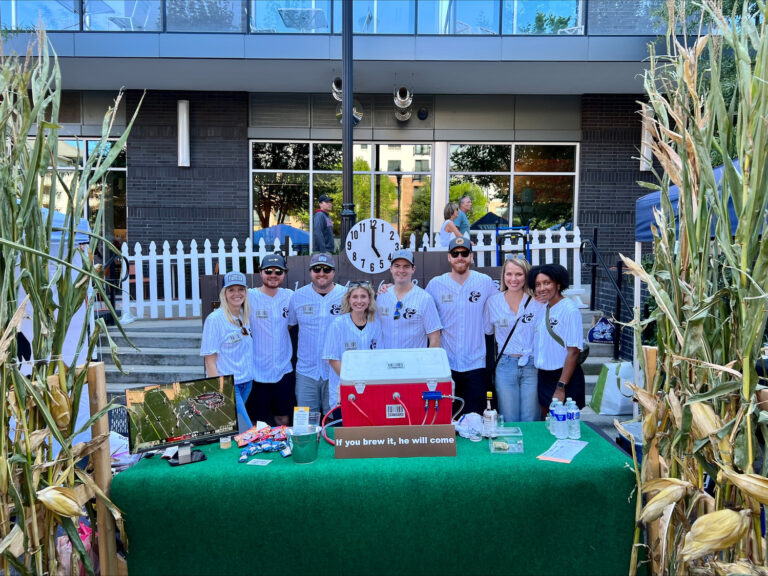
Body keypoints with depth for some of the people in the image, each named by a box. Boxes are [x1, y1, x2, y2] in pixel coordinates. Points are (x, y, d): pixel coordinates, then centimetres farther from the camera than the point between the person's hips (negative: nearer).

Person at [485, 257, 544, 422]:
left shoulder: (537, 302, 1)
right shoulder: (493, 302, 4)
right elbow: (488, 333, 15)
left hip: (531, 366, 0)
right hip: (505, 366, 1)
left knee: (531, 421, 4)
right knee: (509, 422, 5)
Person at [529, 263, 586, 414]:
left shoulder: (570, 310, -15)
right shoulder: (542, 308, 8)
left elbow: (573, 352, -18)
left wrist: (561, 387, -19)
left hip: (564, 377, -7)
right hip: (544, 376, 7)